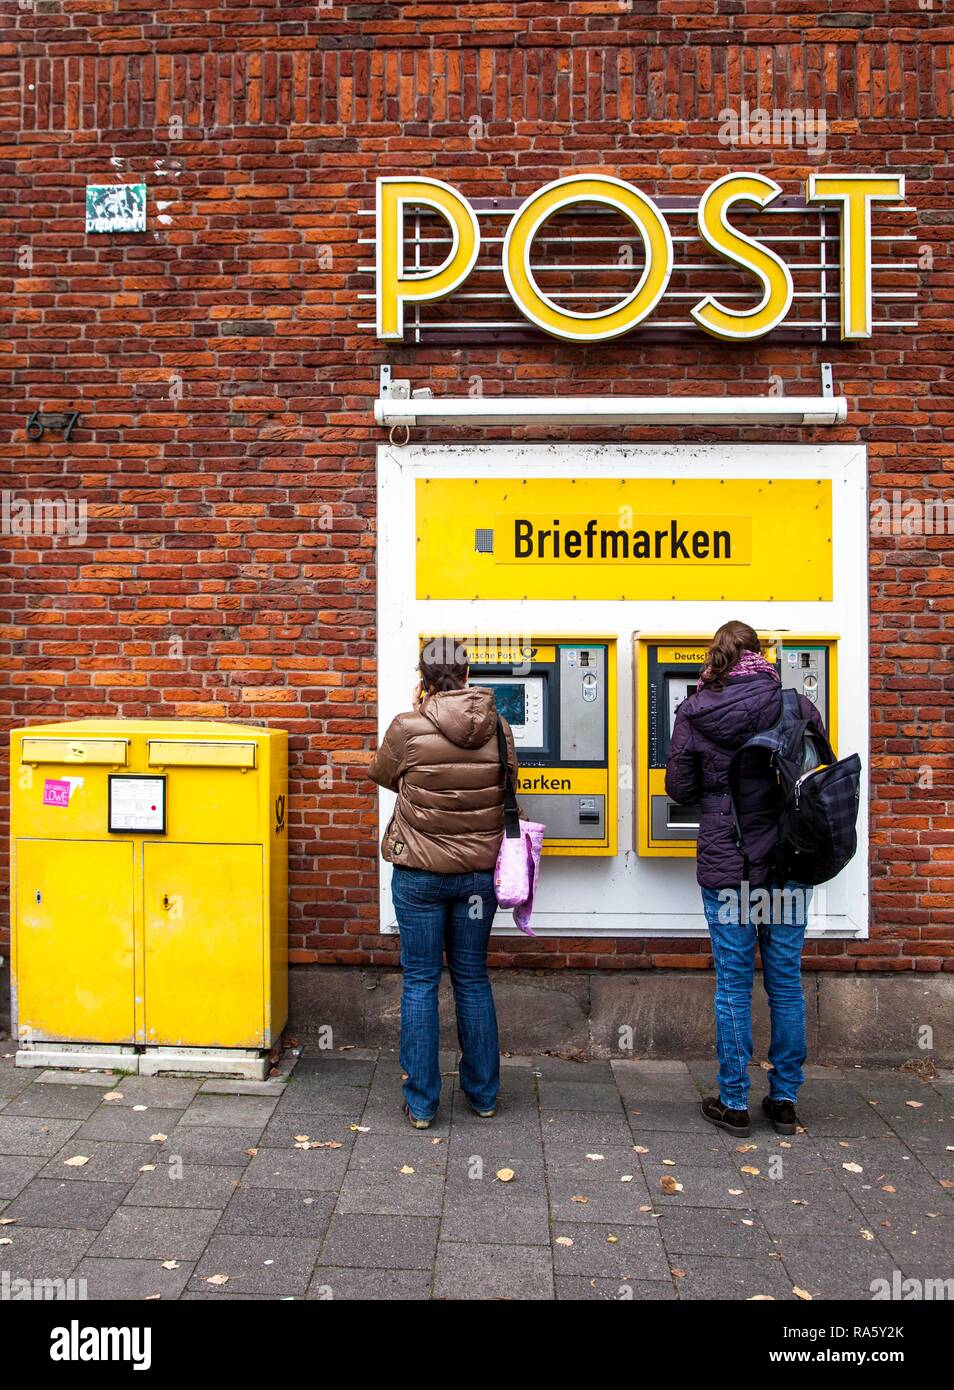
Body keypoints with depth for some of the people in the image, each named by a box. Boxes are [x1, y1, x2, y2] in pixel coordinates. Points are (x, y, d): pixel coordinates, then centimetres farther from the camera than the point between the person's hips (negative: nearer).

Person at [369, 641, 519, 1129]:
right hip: (479, 871, 3)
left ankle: (421, 1102, 17)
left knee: (420, 982, 9)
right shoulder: (497, 728, -5)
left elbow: (381, 774, 6)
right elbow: (507, 784, 10)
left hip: (419, 873, -3)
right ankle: (483, 1093, 28)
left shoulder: (408, 728, -13)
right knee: (473, 979, 16)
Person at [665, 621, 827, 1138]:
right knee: (786, 983, 13)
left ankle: (734, 1103, 17)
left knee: (733, 986, 8)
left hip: (726, 867, -1)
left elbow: (679, 789, 1)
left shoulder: (694, 715, -7)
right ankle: (784, 1099, 24)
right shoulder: (799, 708, -4)